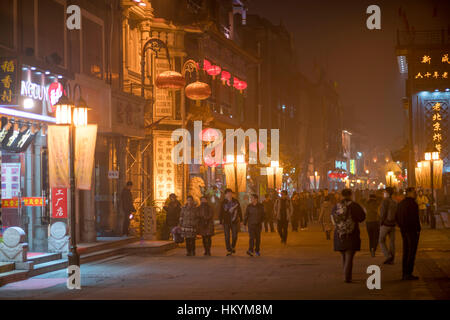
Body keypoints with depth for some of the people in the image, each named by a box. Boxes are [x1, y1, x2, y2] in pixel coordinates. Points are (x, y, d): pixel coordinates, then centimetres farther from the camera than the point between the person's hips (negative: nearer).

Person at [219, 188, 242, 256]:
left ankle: (233, 246, 29)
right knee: (227, 236, -2)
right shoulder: (223, 203, -1)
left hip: (234, 222, 1)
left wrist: (240, 220, 8)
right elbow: (221, 213, 2)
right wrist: (221, 221, -2)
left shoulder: (236, 202, 3)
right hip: (226, 222, -1)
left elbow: (239, 211, 10)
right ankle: (229, 250, 6)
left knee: (234, 236, 2)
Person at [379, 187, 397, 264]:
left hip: (385, 224, -7)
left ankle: (388, 256, -11)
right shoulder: (394, 202, 8)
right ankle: (391, 260, 7)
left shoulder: (385, 201, -14)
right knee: (392, 242, 6)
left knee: (381, 241, 4)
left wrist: (380, 224, -9)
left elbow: (383, 213, -17)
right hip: (393, 224, 7)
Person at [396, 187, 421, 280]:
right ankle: (408, 274, -5)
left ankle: (404, 273, 13)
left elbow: (397, 218, 14)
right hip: (412, 230, -8)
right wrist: (418, 230, -13)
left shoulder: (401, 203, 11)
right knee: (412, 252, -4)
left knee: (406, 252, 12)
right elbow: (415, 218, -20)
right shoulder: (413, 203, -15)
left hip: (404, 231, 8)